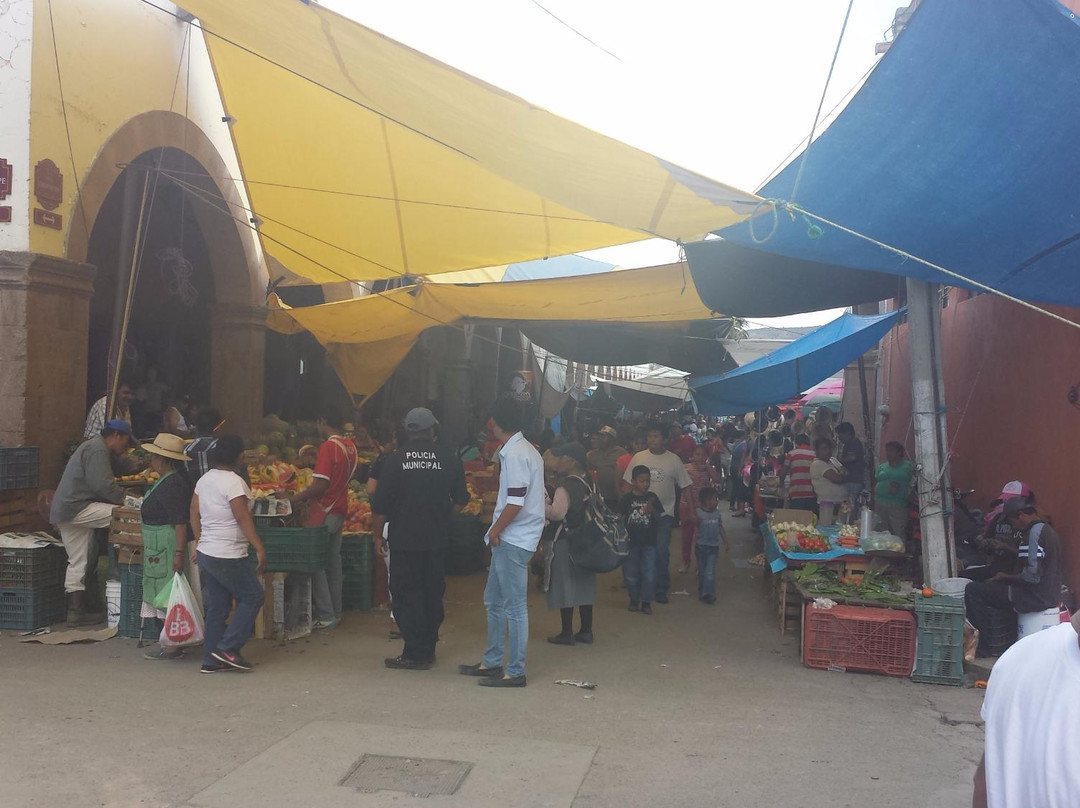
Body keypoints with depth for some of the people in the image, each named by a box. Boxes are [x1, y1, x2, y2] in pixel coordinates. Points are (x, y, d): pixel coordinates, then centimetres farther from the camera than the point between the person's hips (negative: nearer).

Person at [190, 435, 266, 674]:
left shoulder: (204, 479, 9)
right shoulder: (234, 482, -17)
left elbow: (194, 515, 14)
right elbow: (243, 518, -20)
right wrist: (260, 548, -17)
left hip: (206, 553, 9)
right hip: (229, 556, -9)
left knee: (217, 606, 14)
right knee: (252, 597, 4)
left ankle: (211, 660, 17)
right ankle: (227, 648, 0)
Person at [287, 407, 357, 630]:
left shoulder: (327, 447, -18)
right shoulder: (350, 447, 8)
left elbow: (320, 486, -22)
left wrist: (295, 499, -13)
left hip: (323, 515, -8)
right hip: (340, 512, 8)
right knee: (333, 561, 15)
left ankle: (326, 616, 2)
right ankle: (335, 611, 22)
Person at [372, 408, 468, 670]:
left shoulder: (394, 460, -6)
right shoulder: (449, 459, -1)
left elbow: (380, 505, -5)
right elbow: (461, 499, 7)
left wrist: (378, 535, 7)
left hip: (404, 540, -3)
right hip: (437, 539, 3)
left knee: (407, 594, 5)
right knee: (432, 593, 14)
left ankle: (415, 653, 5)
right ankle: (428, 650, 22)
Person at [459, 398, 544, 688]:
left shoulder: (515, 454, -17)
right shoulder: (526, 450, 13)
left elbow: (515, 502, -23)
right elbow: (537, 495, 17)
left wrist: (495, 530, -9)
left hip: (512, 540, -10)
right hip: (510, 539, 10)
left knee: (515, 607, -2)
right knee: (494, 601, 18)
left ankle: (515, 672, 6)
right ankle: (491, 662, 28)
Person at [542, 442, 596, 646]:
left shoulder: (566, 486, -17)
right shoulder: (589, 484, 8)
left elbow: (557, 513, -26)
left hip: (563, 542, -8)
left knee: (564, 586, 1)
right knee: (583, 586, 12)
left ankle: (567, 633, 6)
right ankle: (586, 631, 17)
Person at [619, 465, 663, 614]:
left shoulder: (652, 498, 2)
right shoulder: (627, 499, -4)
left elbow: (659, 518, 2)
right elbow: (620, 519, -1)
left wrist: (652, 510, -17)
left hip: (649, 542, 1)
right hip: (631, 542, -1)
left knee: (649, 573, 0)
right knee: (631, 574, 8)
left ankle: (646, 602, 11)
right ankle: (634, 600, 24)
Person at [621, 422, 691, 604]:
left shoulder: (673, 460, 0)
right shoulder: (638, 458, 2)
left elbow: (686, 486, 2)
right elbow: (628, 484, 5)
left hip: (664, 513, -1)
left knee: (662, 552, -5)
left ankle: (661, 589, 8)